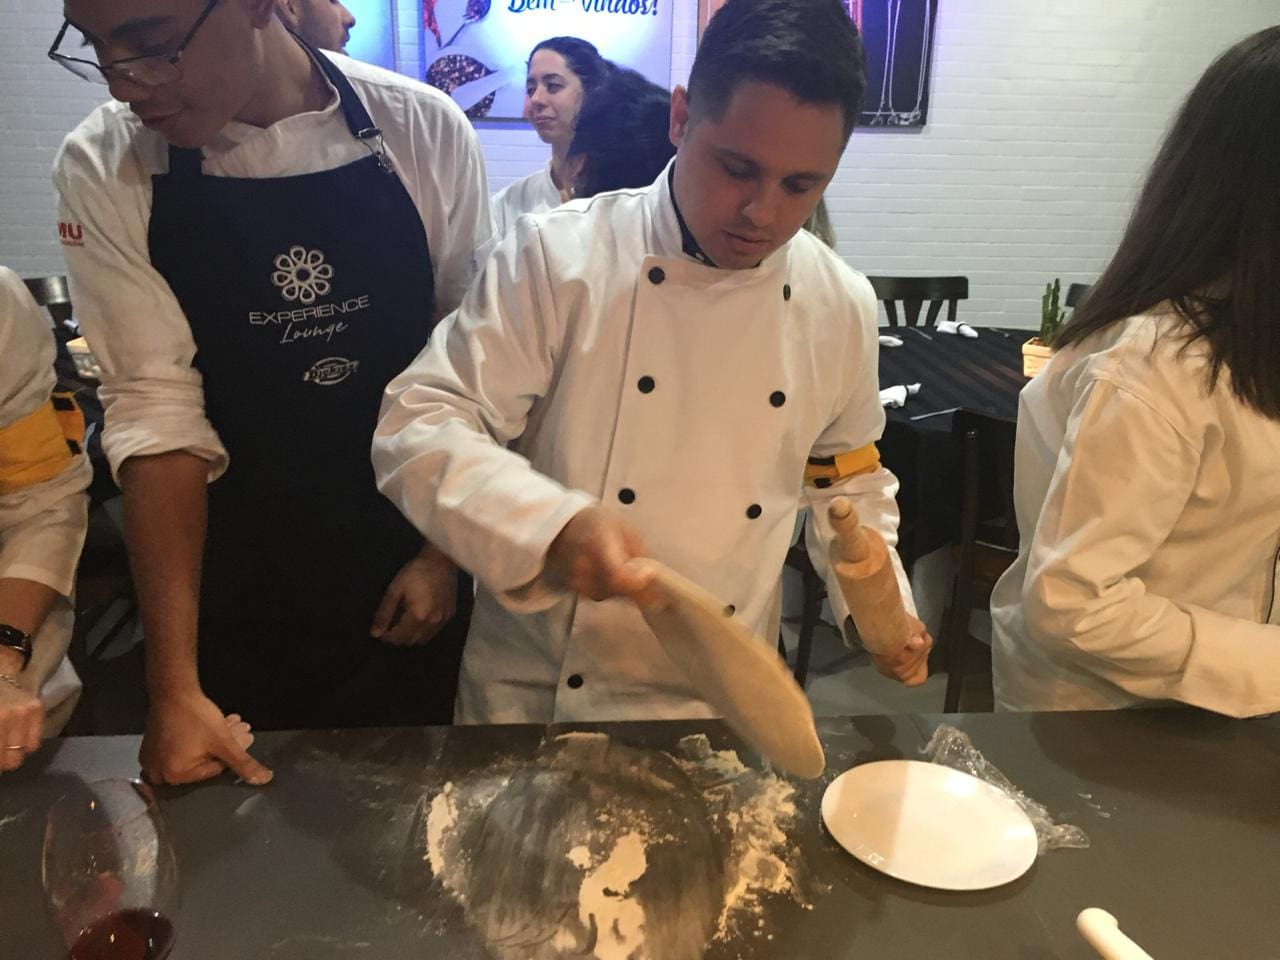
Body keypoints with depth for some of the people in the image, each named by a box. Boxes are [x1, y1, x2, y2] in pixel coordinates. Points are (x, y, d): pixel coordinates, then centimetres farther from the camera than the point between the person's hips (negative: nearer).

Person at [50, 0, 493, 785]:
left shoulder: (423, 131, -11)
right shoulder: (102, 170, -11)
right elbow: (157, 413, -14)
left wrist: (447, 552, -4)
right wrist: (174, 686, -17)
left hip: (415, 574, 0)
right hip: (237, 593, 0)